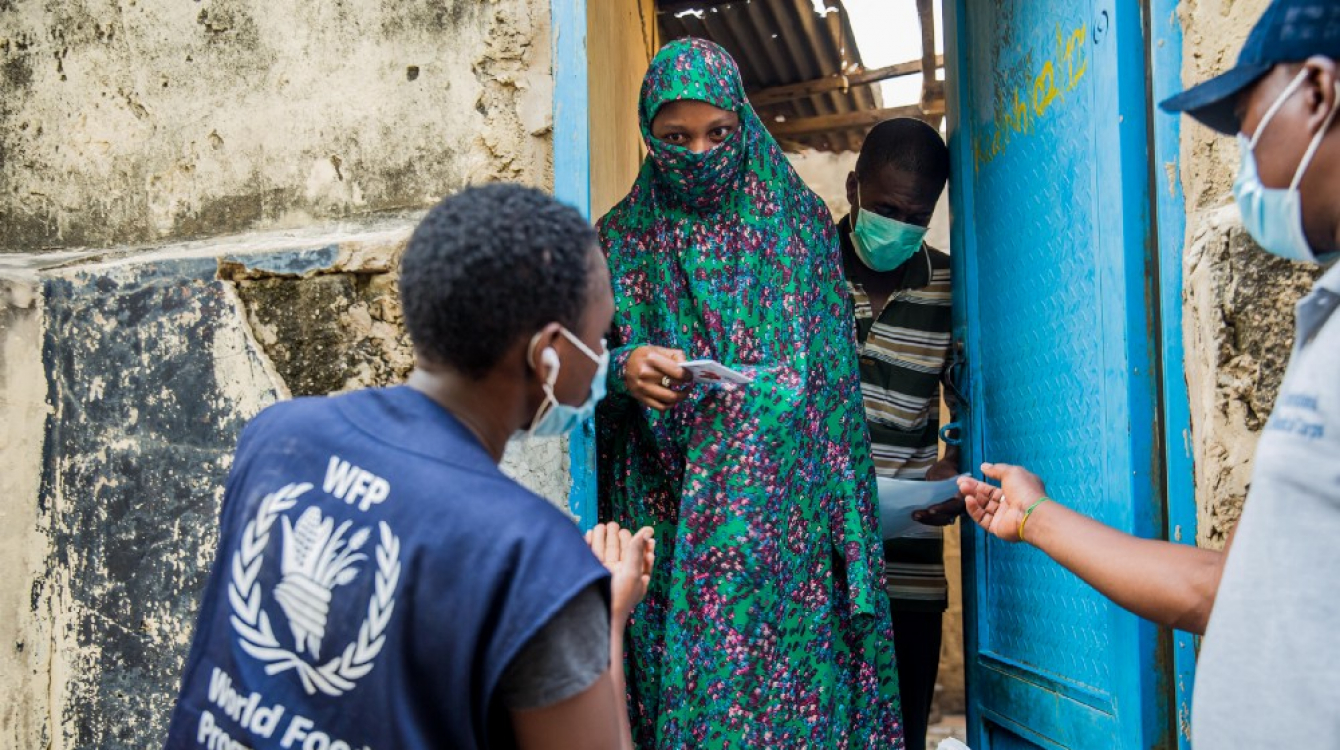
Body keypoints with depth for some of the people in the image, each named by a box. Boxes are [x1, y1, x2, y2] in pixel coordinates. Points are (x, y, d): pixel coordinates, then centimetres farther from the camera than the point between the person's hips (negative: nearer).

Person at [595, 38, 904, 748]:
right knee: (676, 687, 2)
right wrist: (624, 371, -17)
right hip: (667, 523, 1)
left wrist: (849, 527, -1)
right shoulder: (623, 236, 7)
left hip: (783, 517, 0)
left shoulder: (799, 219, 6)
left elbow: (831, 377, 5)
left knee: (792, 687, -1)